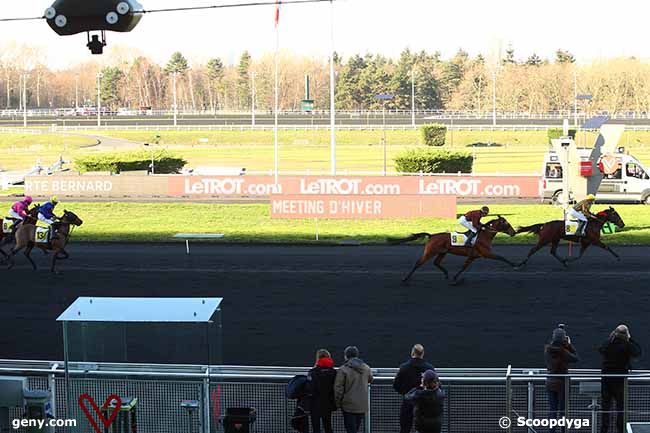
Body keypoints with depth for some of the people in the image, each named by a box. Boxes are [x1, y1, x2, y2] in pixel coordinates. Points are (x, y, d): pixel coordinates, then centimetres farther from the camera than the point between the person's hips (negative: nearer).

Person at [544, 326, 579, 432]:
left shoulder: (547, 349, -6)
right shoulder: (563, 351, -19)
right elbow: (576, 358, -5)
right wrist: (569, 345, 0)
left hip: (550, 383, 4)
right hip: (562, 383, -4)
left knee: (552, 410, 11)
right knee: (562, 410, 4)